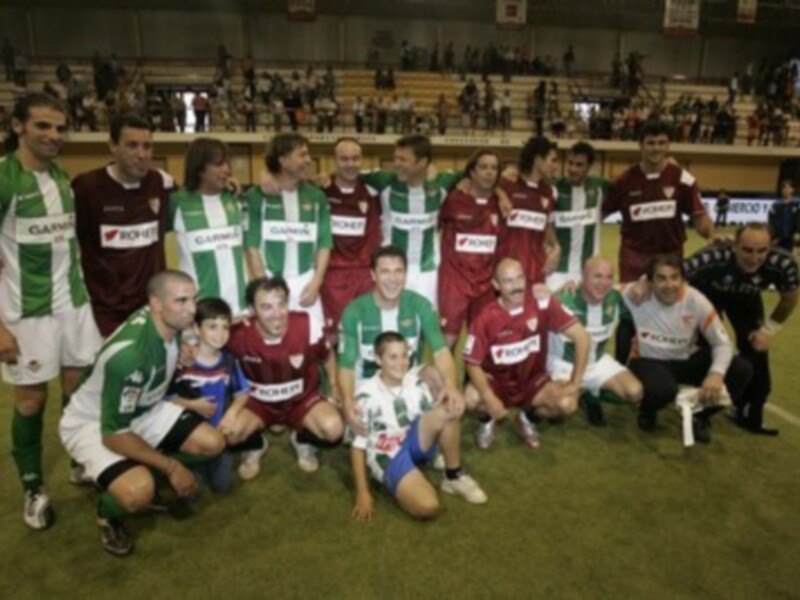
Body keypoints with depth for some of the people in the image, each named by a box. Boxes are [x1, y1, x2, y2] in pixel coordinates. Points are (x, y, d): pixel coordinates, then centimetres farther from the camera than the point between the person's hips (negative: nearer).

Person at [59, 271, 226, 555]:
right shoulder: (130, 355, -37)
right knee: (139, 494, -31)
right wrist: (171, 467, -22)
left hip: (143, 410, 7)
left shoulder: (170, 320, -16)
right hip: (91, 424, -7)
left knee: (212, 444, -9)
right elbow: (114, 434, -29)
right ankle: (108, 513, 5)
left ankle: (147, 472, 15)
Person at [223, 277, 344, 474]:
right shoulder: (239, 335, -23)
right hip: (259, 402, 0)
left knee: (333, 429, -27)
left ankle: (303, 440, 10)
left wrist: (334, 386, -4)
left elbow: (327, 356, -1)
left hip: (302, 398, 0)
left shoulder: (308, 326, -23)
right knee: (228, 432, -27)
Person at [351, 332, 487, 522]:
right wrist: (362, 493, -13)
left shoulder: (416, 381, -2)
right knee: (428, 507, -31)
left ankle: (454, 476, -6)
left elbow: (439, 415, -2)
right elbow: (357, 444, -10)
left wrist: (454, 408, -27)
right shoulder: (367, 395, -14)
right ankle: (401, 487, 2)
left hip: (418, 443, 5)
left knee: (449, 411, -25)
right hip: (389, 457, -5)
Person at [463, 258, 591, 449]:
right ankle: (487, 420, 7)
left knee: (568, 404, -26)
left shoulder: (543, 304, -18)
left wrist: (575, 383, -18)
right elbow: (472, 363, -15)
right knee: (470, 399, -32)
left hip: (532, 380, 1)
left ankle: (528, 418, 9)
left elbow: (582, 337, -16)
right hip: (496, 380, -1)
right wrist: (490, 398, -30)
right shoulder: (486, 318, -19)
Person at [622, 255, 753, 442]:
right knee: (663, 390, -39)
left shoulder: (696, 301, -17)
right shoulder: (634, 295, -23)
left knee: (742, 370, -17)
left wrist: (716, 374, -30)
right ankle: (648, 410, 4)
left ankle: (701, 416, 10)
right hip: (649, 361, -4)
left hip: (687, 360, 4)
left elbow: (722, 343, -13)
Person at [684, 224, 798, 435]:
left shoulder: (783, 263, -35)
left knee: (756, 349, -2)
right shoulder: (712, 259, -45)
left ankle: (750, 415, 17)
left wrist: (769, 329, -11)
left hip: (746, 298, 3)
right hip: (707, 293, -3)